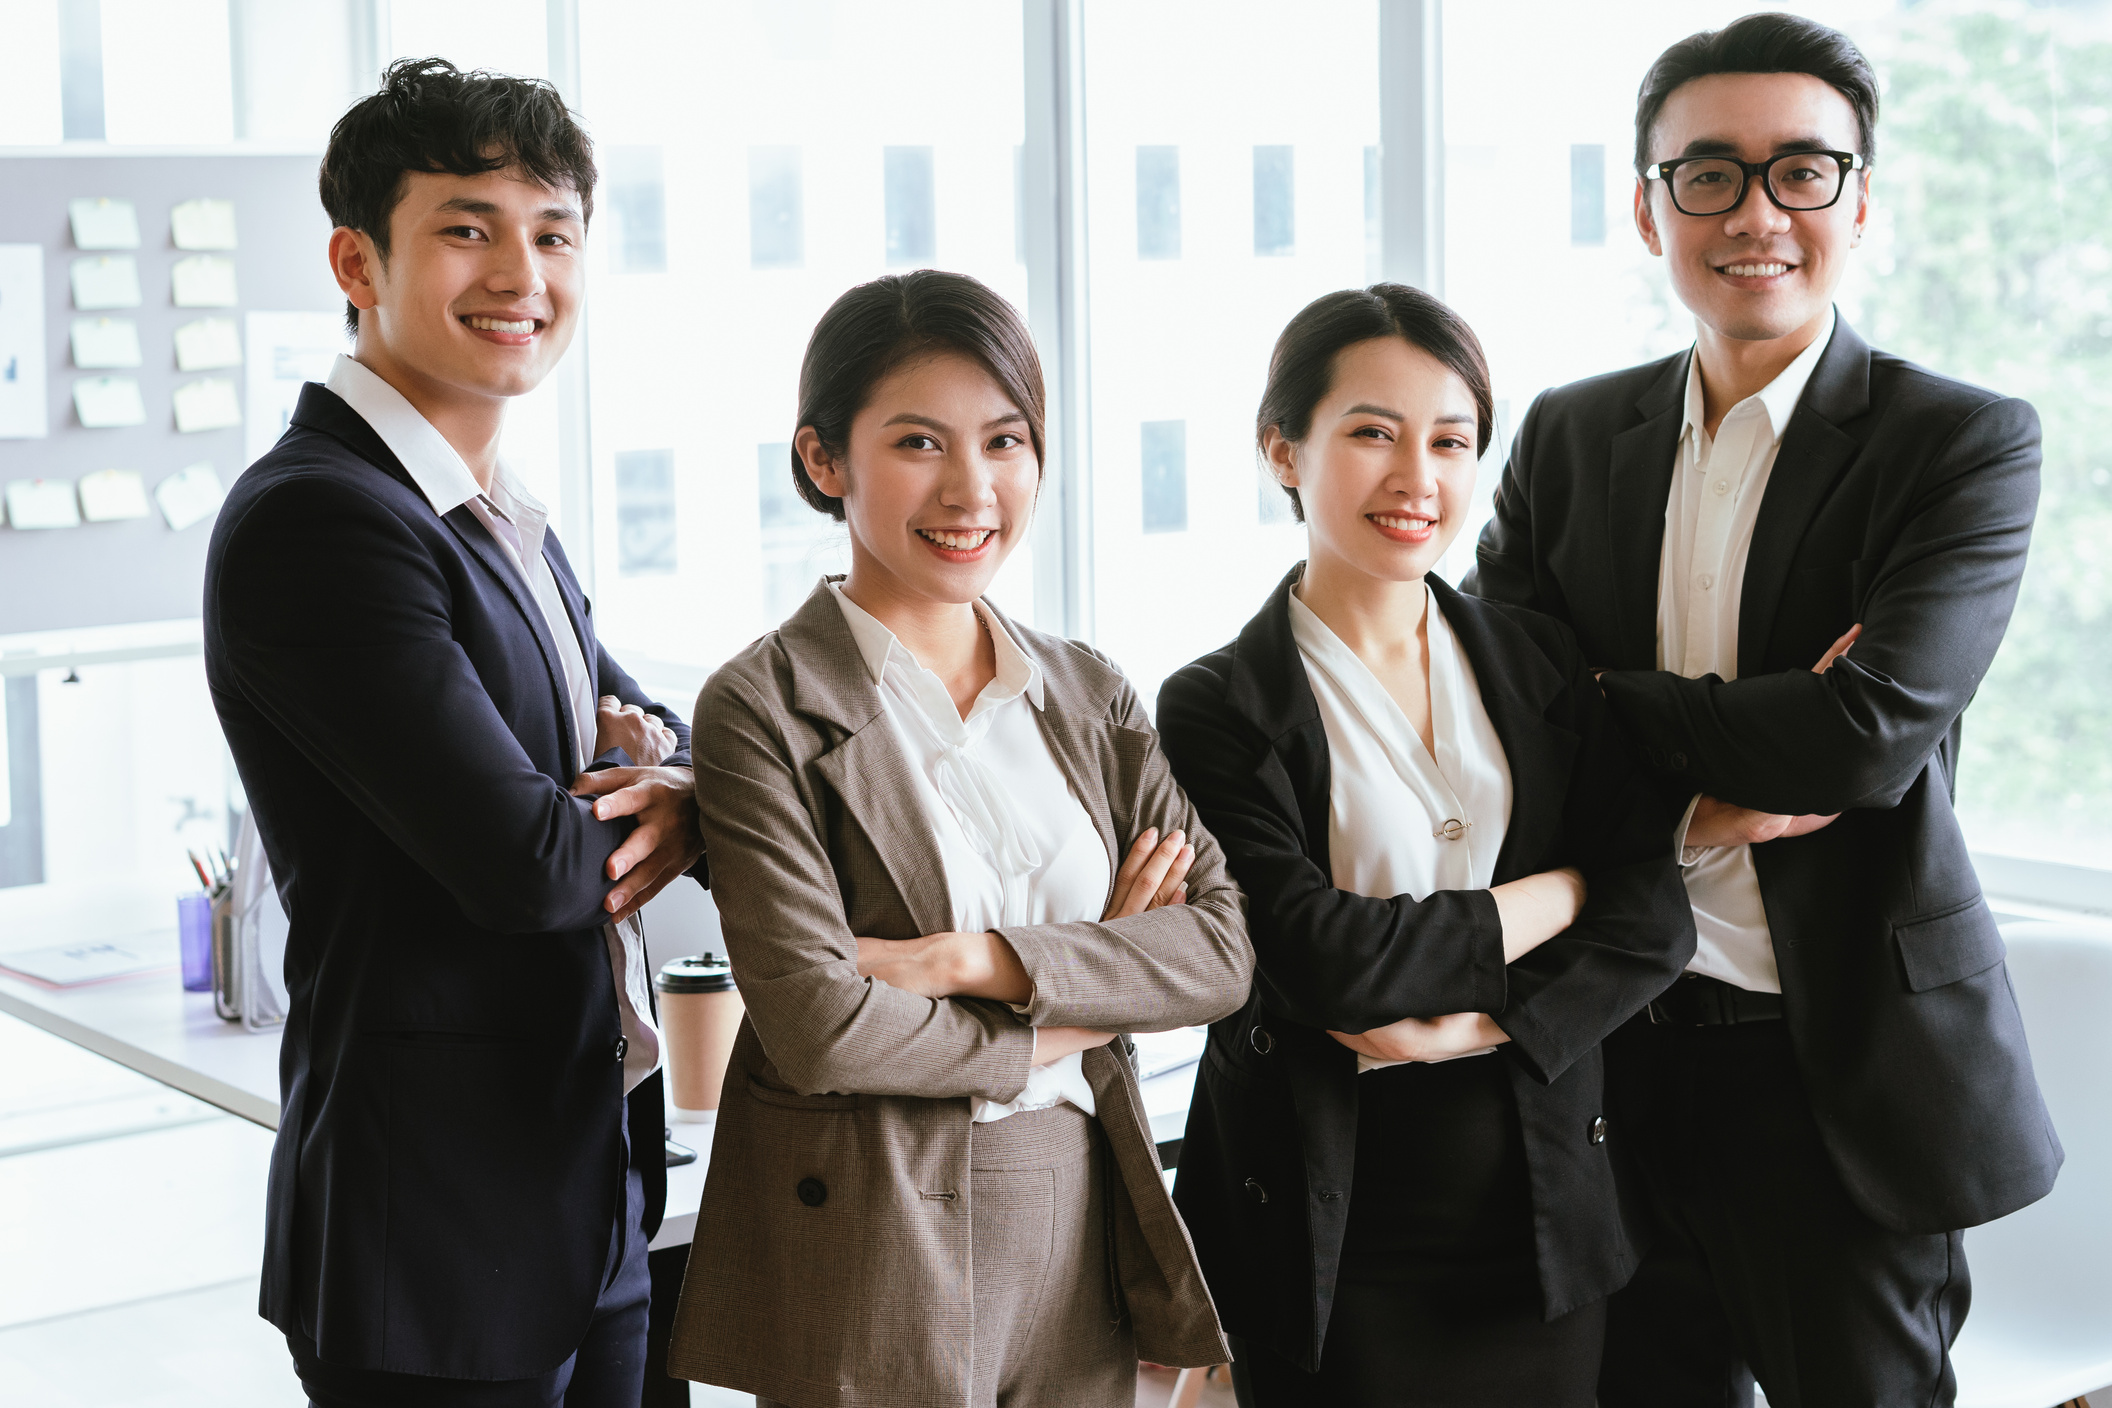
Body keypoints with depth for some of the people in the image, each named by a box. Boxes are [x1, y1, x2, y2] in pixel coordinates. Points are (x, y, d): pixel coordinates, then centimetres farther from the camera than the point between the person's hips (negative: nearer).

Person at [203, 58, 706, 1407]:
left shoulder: (510, 525, 13)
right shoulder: (312, 518, -18)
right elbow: (525, 862, -24)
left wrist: (675, 791, -8)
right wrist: (620, 809, -2)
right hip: (438, 1250, -9)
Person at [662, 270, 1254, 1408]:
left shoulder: (1088, 696, 8)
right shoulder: (762, 710, -8)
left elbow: (1223, 951, -3)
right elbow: (819, 1026, -17)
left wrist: (975, 959, -15)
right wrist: (1073, 1016, -7)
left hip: (1080, 1234, 5)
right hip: (871, 1262, -4)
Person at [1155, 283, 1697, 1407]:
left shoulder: (1540, 665, 6)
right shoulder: (1220, 709, -7)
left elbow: (1653, 916, -2)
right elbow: (1324, 959, -18)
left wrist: (1471, 1025, -16)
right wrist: (1559, 893, -8)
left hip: (1543, 1218, 4)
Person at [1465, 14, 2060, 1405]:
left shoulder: (1966, 444, -7)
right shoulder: (1571, 435, 6)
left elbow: (1872, 730, -20)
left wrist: (1602, 705, -10)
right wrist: (1701, 788, -15)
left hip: (1846, 1069, -3)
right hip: (1617, 1048, 4)